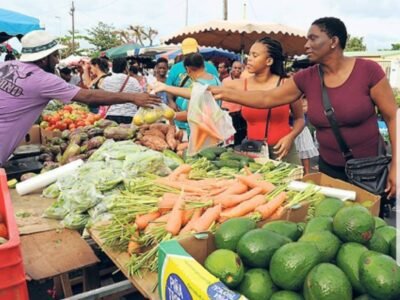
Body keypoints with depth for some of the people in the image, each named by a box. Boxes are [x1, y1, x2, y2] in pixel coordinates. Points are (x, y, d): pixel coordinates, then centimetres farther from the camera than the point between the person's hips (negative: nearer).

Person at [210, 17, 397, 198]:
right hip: (329, 168, 4)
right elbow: (266, 99, -3)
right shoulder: (306, 78, -4)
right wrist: (224, 93, -11)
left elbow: (392, 117, -9)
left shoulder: (368, 70, -13)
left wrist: (395, 166, -13)